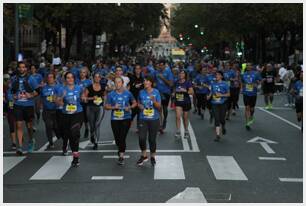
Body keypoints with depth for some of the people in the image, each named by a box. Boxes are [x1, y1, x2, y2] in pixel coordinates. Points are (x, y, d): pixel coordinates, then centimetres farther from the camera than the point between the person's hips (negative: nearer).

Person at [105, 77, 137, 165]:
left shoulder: (128, 93, 1)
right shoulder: (111, 94, 1)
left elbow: (135, 103, 11)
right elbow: (106, 106, 5)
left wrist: (130, 107, -8)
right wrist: (113, 107, -13)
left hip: (126, 118, -2)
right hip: (115, 119, 2)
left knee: (122, 137, -11)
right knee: (117, 137, 9)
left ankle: (121, 156, -4)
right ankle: (121, 150, 39)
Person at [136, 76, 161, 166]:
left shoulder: (156, 92, -4)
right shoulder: (141, 92, 2)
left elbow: (159, 107, -4)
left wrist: (154, 101, -23)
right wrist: (140, 106, -5)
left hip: (154, 119, -1)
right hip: (143, 119, 1)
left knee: (152, 139, 5)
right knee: (142, 138, -10)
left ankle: (152, 157, 25)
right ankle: (144, 155, 14)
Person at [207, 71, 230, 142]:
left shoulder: (225, 84, -4)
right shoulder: (213, 84, 6)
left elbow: (228, 94, -3)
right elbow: (211, 92, 13)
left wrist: (221, 95, -17)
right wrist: (209, 96, -8)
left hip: (222, 104, -2)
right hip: (215, 104, 2)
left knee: (222, 119, 1)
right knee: (216, 119, -3)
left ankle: (223, 127, 37)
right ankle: (218, 135, -1)